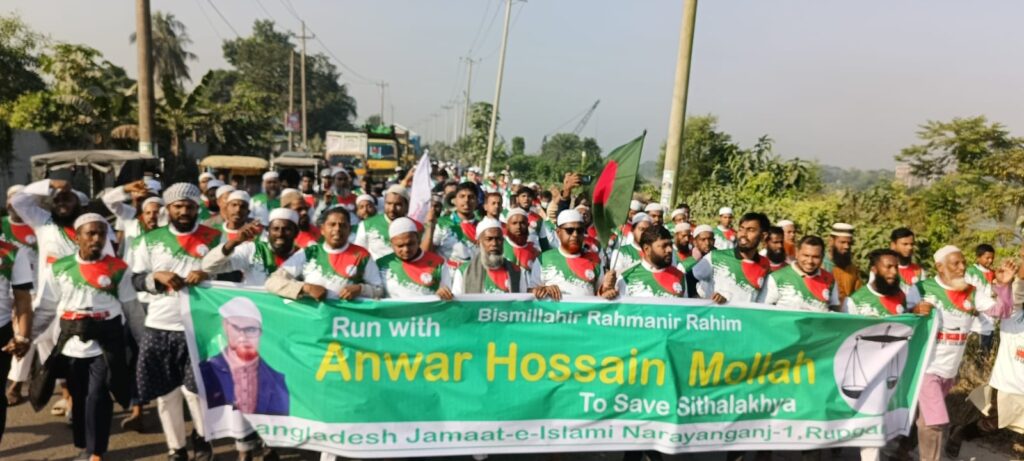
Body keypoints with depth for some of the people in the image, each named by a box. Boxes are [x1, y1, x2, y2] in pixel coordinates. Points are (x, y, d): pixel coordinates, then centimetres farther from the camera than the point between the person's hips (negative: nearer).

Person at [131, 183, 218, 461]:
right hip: (159, 327, 3)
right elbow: (136, 280, 6)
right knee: (166, 393, 10)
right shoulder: (151, 239, 6)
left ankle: (201, 437, 26)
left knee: (195, 389, -3)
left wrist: (208, 276, -19)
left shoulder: (214, 238, 1)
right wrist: (157, 276, -15)